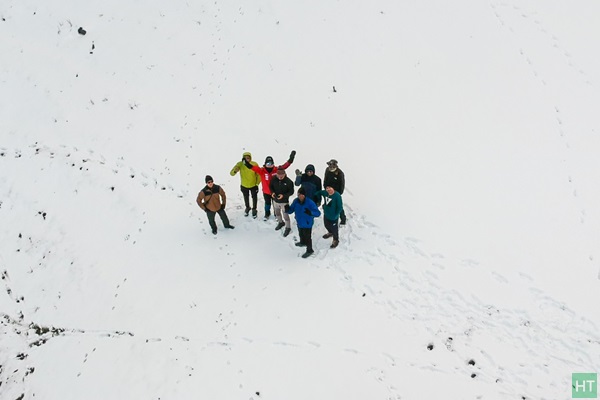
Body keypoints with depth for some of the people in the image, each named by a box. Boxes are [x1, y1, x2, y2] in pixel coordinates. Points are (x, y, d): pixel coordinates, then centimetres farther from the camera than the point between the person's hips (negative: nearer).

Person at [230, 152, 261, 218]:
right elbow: (231, 173, -25)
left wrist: (257, 184, -12)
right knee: (246, 197, 26)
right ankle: (247, 207, 54)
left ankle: (254, 209, 46)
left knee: (254, 197, 20)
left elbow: (258, 174, -12)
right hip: (244, 186, 1)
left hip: (253, 185, -1)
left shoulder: (255, 164, -25)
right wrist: (235, 171, -47)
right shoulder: (240, 164, -22)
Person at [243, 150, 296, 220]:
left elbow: (284, 166, -22)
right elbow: (255, 168, -31)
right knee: (267, 203, 24)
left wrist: (291, 159, -34)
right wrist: (247, 164, -49)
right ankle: (267, 214, 50)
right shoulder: (262, 170, -18)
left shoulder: (276, 169, -16)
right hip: (266, 191, 0)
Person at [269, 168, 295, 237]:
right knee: (277, 213, 25)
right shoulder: (274, 179, -11)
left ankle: (288, 227, 25)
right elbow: (271, 186, 5)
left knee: (285, 215, 3)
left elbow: (291, 191, -14)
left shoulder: (289, 181, -22)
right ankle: (281, 222, 52)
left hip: (284, 202, -5)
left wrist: (283, 195, -28)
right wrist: (272, 192, -15)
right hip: (275, 200, 5)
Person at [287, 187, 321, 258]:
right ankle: (302, 242, 61)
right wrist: (287, 209, -29)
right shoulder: (296, 201, -15)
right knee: (301, 234, 31)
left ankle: (309, 250, 34)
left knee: (307, 237, 10)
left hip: (307, 224, -6)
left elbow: (318, 213, -30)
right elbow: (291, 210, -5)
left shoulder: (310, 202, -31)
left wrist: (310, 212, -50)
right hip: (299, 222, 6)